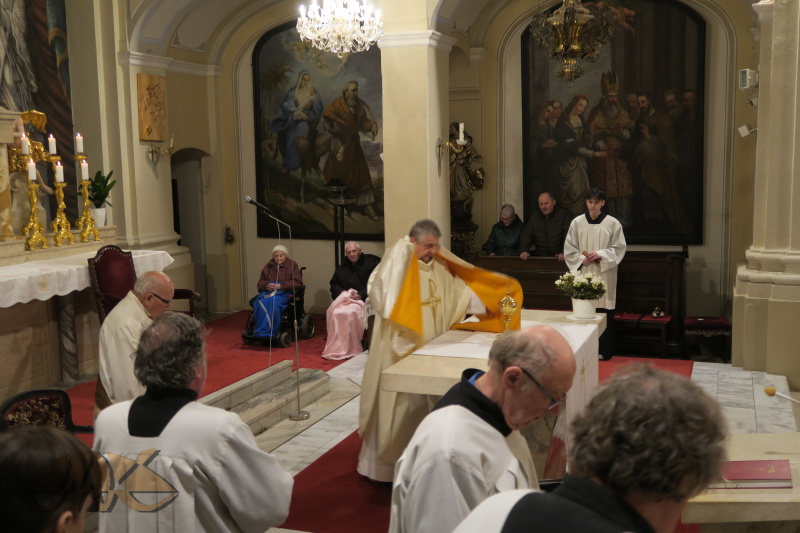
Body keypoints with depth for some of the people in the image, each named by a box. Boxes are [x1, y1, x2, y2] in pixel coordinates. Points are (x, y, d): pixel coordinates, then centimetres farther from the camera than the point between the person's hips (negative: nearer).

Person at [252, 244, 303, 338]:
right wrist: (267, 285, -5)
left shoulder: (292, 265, 9)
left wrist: (280, 286, -12)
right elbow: (260, 282, 21)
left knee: (273, 303, -36)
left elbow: (297, 283, -2)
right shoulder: (269, 266, 21)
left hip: (284, 292, -3)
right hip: (268, 291, 4)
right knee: (260, 302, -31)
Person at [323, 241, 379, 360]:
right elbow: (333, 284, 28)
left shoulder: (370, 264, 5)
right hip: (344, 299, 5)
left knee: (350, 312, -36)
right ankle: (336, 348, -21)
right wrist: (341, 292, 6)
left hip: (362, 300, -4)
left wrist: (361, 294, -13)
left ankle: (352, 349, -26)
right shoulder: (342, 267, 22)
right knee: (335, 313, -29)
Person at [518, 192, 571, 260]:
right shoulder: (534, 217, 13)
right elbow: (526, 235, 9)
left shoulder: (564, 215, -1)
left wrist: (564, 253, -27)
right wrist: (523, 251, -10)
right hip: (540, 257, 3)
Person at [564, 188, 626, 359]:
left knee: (604, 311, -1)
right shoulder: (577, 222, 4)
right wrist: (582, 259, -8)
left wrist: (601, 254, -13)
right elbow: (569, 249, 8)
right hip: (583, 274, 2)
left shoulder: (613, 223, -1)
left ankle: (605, 351, 9)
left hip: (604, 276, -1)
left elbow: (619, 248, 2)